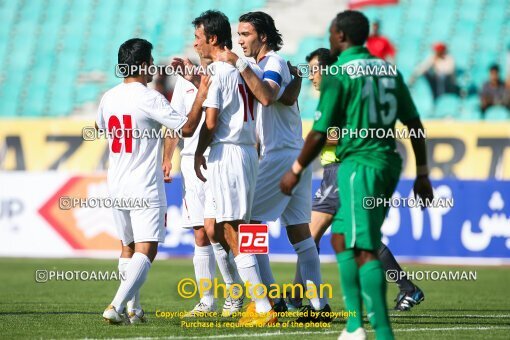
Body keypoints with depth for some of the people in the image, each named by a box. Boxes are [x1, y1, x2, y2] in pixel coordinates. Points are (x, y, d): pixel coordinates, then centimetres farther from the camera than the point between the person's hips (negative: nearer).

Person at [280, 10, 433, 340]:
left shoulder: (338, 74, -8)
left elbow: (320, 133, -8)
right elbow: (415, 125, 12)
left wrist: (296, 170, 5)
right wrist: (422, 174, 18)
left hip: (359, 164, -8)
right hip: (388, 163, 8)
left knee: (365, 251, -8)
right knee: (340, 238, 18)